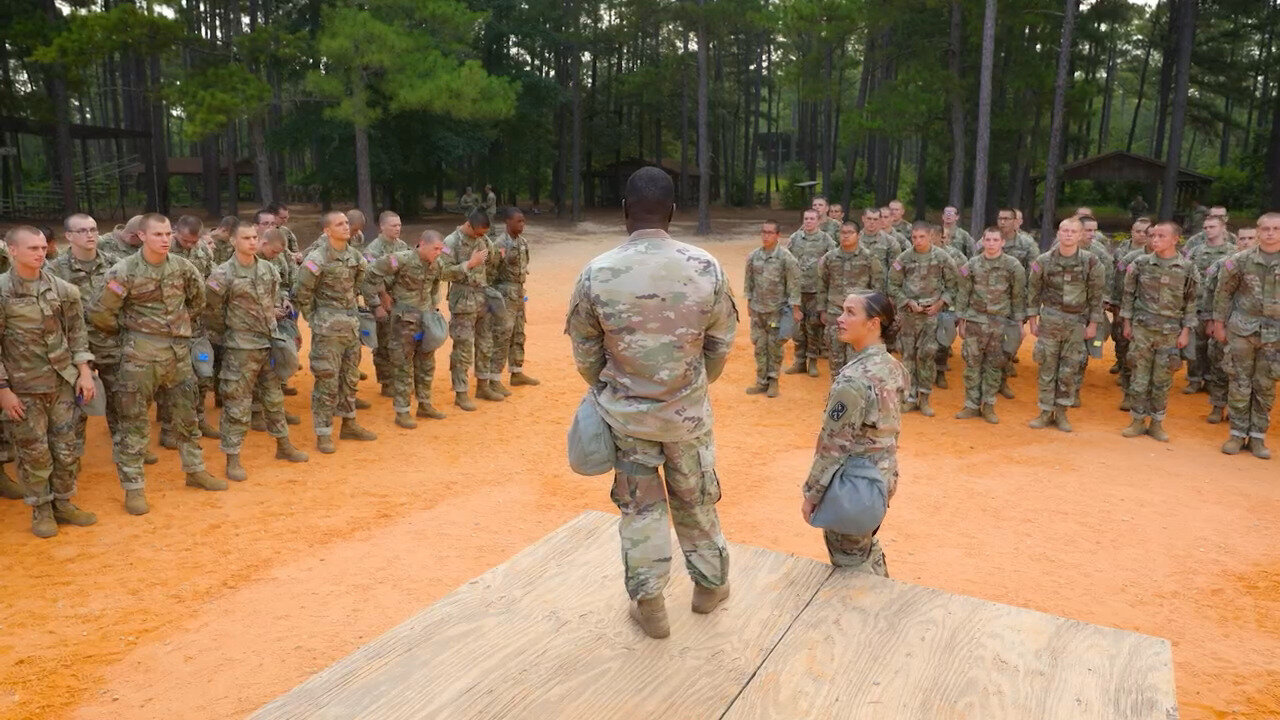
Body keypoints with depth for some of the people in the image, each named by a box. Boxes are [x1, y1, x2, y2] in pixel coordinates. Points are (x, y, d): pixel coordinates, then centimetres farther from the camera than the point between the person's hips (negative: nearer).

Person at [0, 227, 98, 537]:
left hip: (63, 381, 3)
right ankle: (41, 511, 21)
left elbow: (76, 331, 7)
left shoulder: (62, 288, 0)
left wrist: (84, 371, 1)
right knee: (34, 452, 6)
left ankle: (63, 503, 25)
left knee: (67, 448, 9)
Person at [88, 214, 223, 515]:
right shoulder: (125, 272, -14)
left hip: (179, 353, 5)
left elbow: (199, 297, 19)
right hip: (141, 356, -4)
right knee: (135, 421, 3)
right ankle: (133, 487, 11)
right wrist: (126, 331, 4)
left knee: (187, 414, 15)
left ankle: (195, 470, 30)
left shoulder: (182, 267, 0)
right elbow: (99, 313, -9)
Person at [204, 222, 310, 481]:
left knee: (274, 398, 18)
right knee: (237, 404, 0)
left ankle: (283, 445, 33)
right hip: (240, 350, -6)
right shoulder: (223, 275, -13)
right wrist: (230, 333, 3)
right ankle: (232, 459, 9)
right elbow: (212, 313, -6)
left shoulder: (268, 270, 4)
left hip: (269, 344, 6)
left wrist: (272, 327, 13)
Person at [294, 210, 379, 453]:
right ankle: (323, 434, 8)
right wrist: (314, 320, -4)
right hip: (328, 326, -7)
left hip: (351, 323, 7)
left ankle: (349, 424, 30)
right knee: (327, 381, -2)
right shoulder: (317, 259, -16)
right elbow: (301, 294, -11)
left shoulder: (353, 254, 4)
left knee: (350, 377, 16)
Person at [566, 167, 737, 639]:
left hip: (625, 410, 0)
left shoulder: (597, 273, -14)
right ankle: (711, 583, 39)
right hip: (688, 409, 1)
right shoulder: (706, 267, -12)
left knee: (640, 506, 14)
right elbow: (721, 342, -1)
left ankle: (649, 606, 25)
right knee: (697, 500, 20)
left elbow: (584, 349, -2)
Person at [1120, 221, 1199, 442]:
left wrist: (1186, 331, -1)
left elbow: (1191, 302, 3)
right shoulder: (1141, 264, -2)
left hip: (1170, 332, 0)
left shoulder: (1187, 268, -2)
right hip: (1142, 328, 0)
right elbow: (1128, 294, 6)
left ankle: (1156, 423, 18)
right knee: (1140, 377, 4)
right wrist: (1127, 323, 4)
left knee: (1162, 380, 6)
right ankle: (1138, 421, 15)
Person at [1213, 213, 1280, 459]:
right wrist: (1219, 324, 4)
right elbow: (1224, 293, 5)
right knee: (1240, 383, 4)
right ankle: (1237, 434, 14)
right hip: (1242, 329, -1)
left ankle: (1258, 436, 16)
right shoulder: (1241, 261, -2)